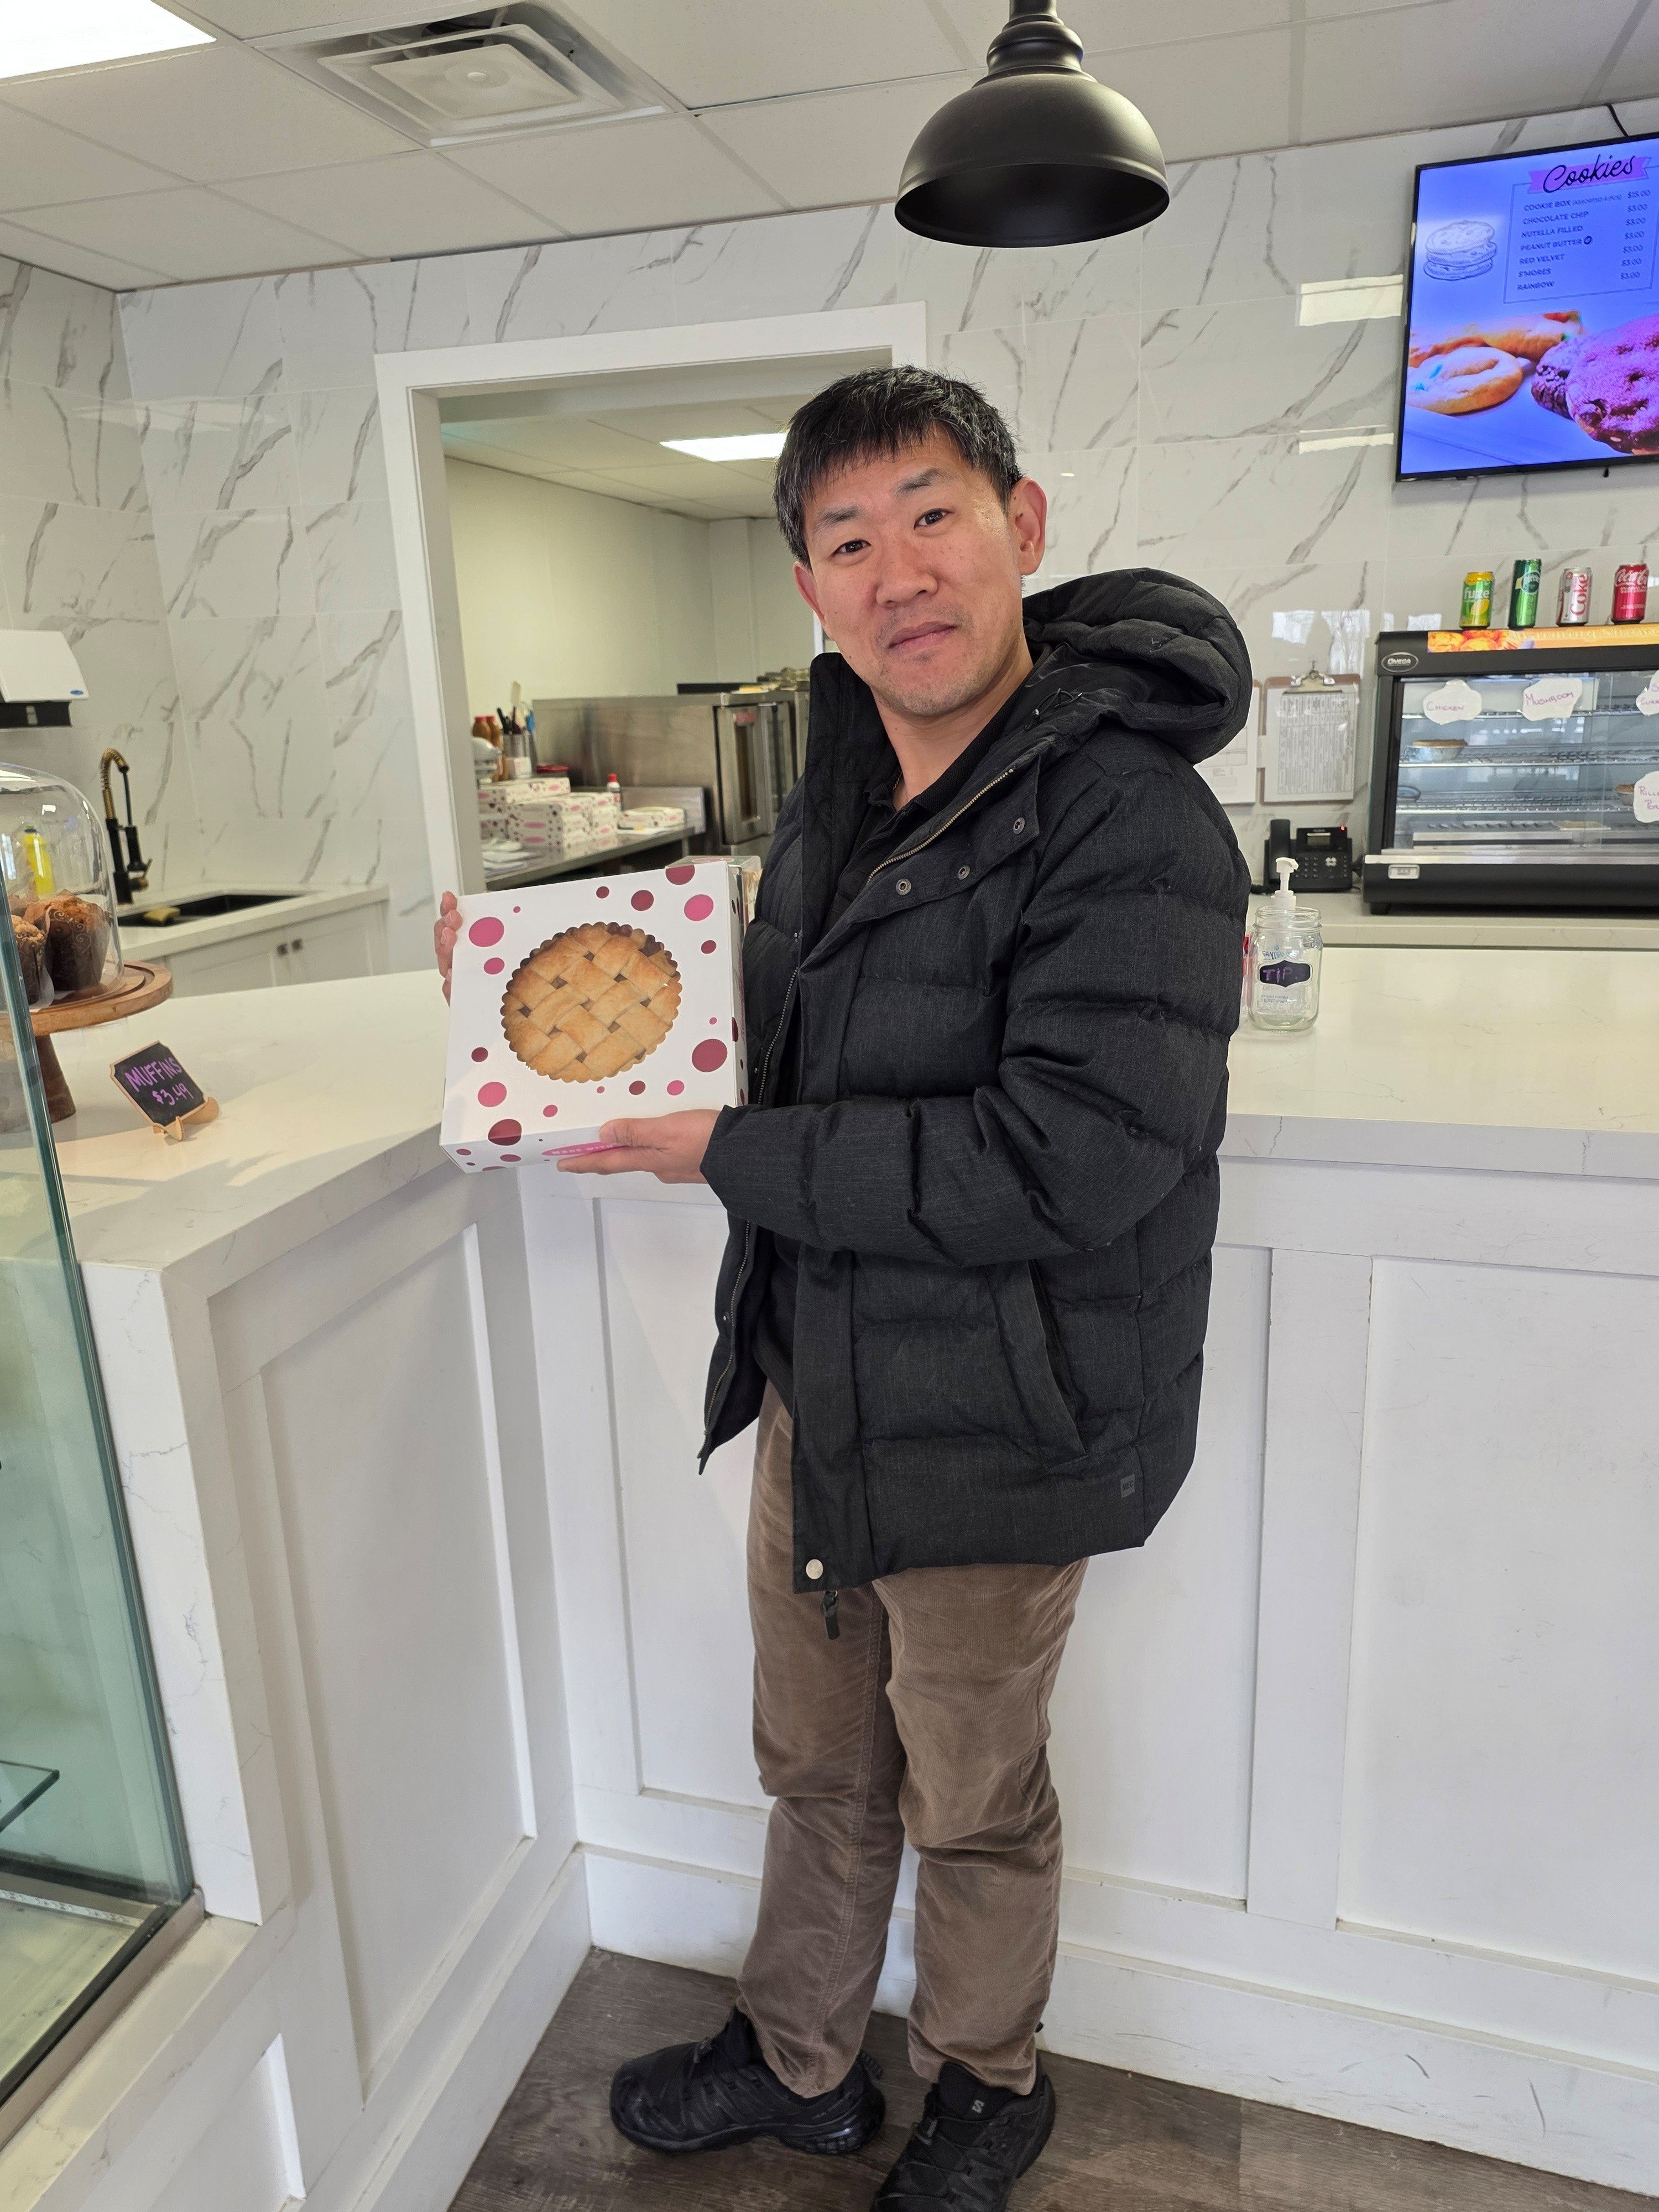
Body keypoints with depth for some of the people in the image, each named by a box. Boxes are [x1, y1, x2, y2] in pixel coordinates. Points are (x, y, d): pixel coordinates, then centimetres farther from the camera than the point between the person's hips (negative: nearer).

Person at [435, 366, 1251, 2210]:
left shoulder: (1127, 820, -22)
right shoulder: (837, 792, 5)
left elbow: (1064, 1158, -29)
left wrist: (731, 1157, -22)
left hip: (990, 1432, -7)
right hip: (815, 1387, 7)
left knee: (970, 1800, 19)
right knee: (818, 1767, 25)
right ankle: (799, 2062, 52)